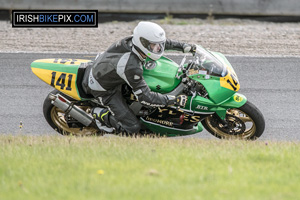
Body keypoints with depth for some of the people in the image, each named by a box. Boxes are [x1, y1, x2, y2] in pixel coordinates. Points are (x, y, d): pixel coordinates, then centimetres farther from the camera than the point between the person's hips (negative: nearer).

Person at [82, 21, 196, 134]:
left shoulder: (131, 41, -17)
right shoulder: (131, 67, -39)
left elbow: (160, 42, 5)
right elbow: (144, 97, -31)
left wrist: (184, 46, 4)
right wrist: (173, 100, -32)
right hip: (104, 90, -8)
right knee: (133, 128, -9)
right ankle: (101, 114, 7)